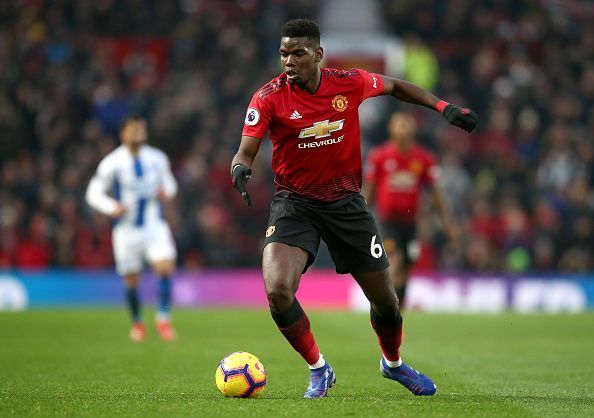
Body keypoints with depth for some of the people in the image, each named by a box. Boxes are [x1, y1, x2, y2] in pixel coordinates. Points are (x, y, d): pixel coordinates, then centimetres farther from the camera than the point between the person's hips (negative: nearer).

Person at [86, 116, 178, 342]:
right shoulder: (112, 163, -8)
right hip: (127, 229, -2)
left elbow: (169, 183, 17)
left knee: (165, 267, -19)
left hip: (154, 225, 2)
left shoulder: (157, 159, 3)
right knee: (132, 281, 5)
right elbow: (93, 193, -5)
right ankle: (137, 323, 28)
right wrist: (111, 207, -23)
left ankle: (163, 318, -7)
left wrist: (166, 192, -7)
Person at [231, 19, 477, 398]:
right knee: (278, 291, -24)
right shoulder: (269, 98, -14)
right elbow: (245, 152, -14)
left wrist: (444, 107, 5)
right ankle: (318, 369, 1)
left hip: (346, 201, 2)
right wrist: (240, 169, -38)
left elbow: (395, 86, 12)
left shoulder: (349, 83, -8)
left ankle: (393, 362, 41)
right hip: (294, 203, -2)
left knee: (385, 299, 8)